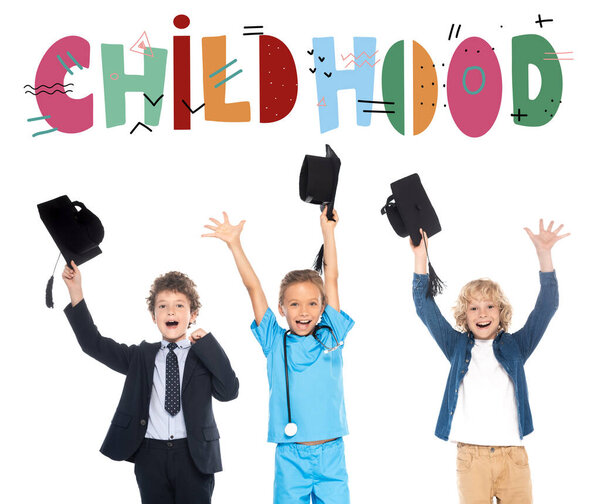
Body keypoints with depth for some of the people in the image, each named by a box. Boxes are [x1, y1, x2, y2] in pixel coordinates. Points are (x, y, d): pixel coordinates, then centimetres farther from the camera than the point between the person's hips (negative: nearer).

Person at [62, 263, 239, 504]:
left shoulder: (204, 356, 5)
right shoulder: (141, 356, 11)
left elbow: (229, 391, -8)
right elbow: (94, 345, 5)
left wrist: (206, 344, -8)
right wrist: (75, 292, -3)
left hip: (193, 457, -2)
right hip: (151, 456, 2)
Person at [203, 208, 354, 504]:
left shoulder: (330, 336, 6)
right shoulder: (275, 343, 5)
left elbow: (331, 278, 6)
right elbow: (253, 287, 2)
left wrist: (327, 230, 6)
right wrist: (234, 244, 0)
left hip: (331, 455, 1)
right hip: (290, 458, -1)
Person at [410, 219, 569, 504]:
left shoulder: (515, 346, 11)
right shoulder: (457, 347, 12)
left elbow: (546, 307, 3)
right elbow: (425, 309, 6)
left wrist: (544, 254, -8)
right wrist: (420, 256, -2)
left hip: (513, 456, 0)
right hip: (470, 456, 0)